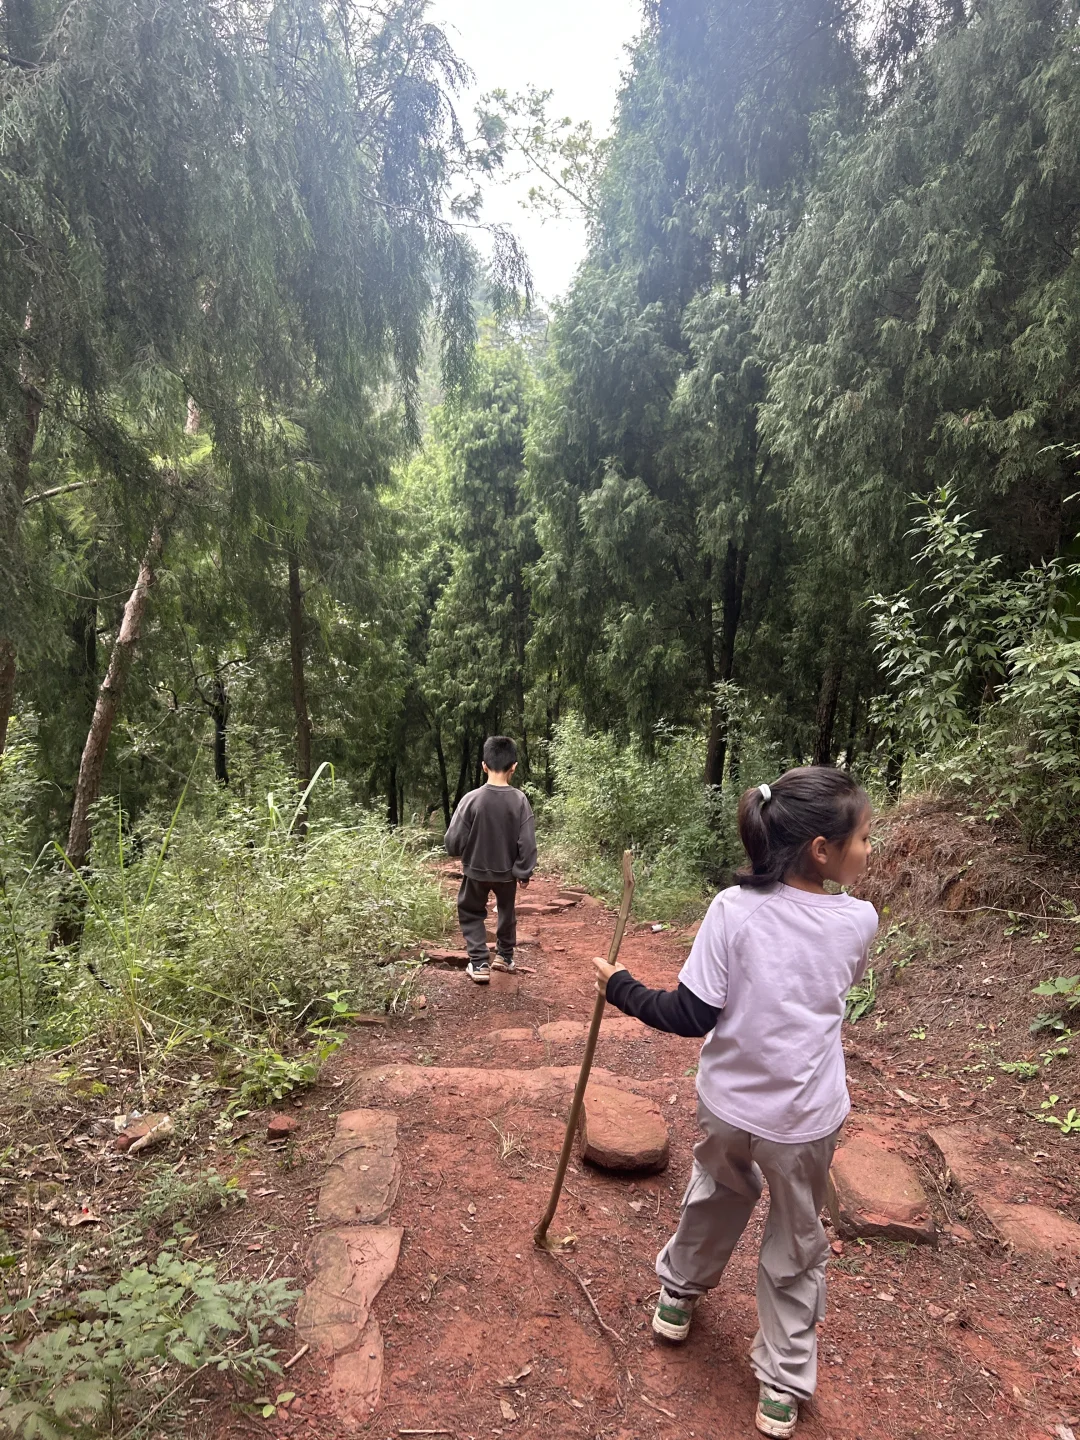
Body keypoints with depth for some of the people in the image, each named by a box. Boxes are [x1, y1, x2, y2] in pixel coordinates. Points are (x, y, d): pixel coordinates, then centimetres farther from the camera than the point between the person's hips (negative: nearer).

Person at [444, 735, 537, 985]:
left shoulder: (472, 798, -21)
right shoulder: (519, 800, -17)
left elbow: (453, 841, -15)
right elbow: (527, 842, -14)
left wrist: (459, 851, 8)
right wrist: (524, 871, 1)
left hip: (476, 870, -2)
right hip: (507, 871, 2)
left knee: (471, 914, 19)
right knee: (507, 912, 26)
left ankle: (479, 964, 12)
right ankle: (505, 956, 39)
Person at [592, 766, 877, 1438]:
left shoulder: (733, 910, -20)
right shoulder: (859, 921, -15)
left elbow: (693, 1016, -16)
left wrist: (622, 988, -4)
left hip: (727, 1105, 1)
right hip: (806, 1118, -1)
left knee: (715, 1197, 30)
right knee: (797, 1246, 23)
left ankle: (678, 1298, 52)